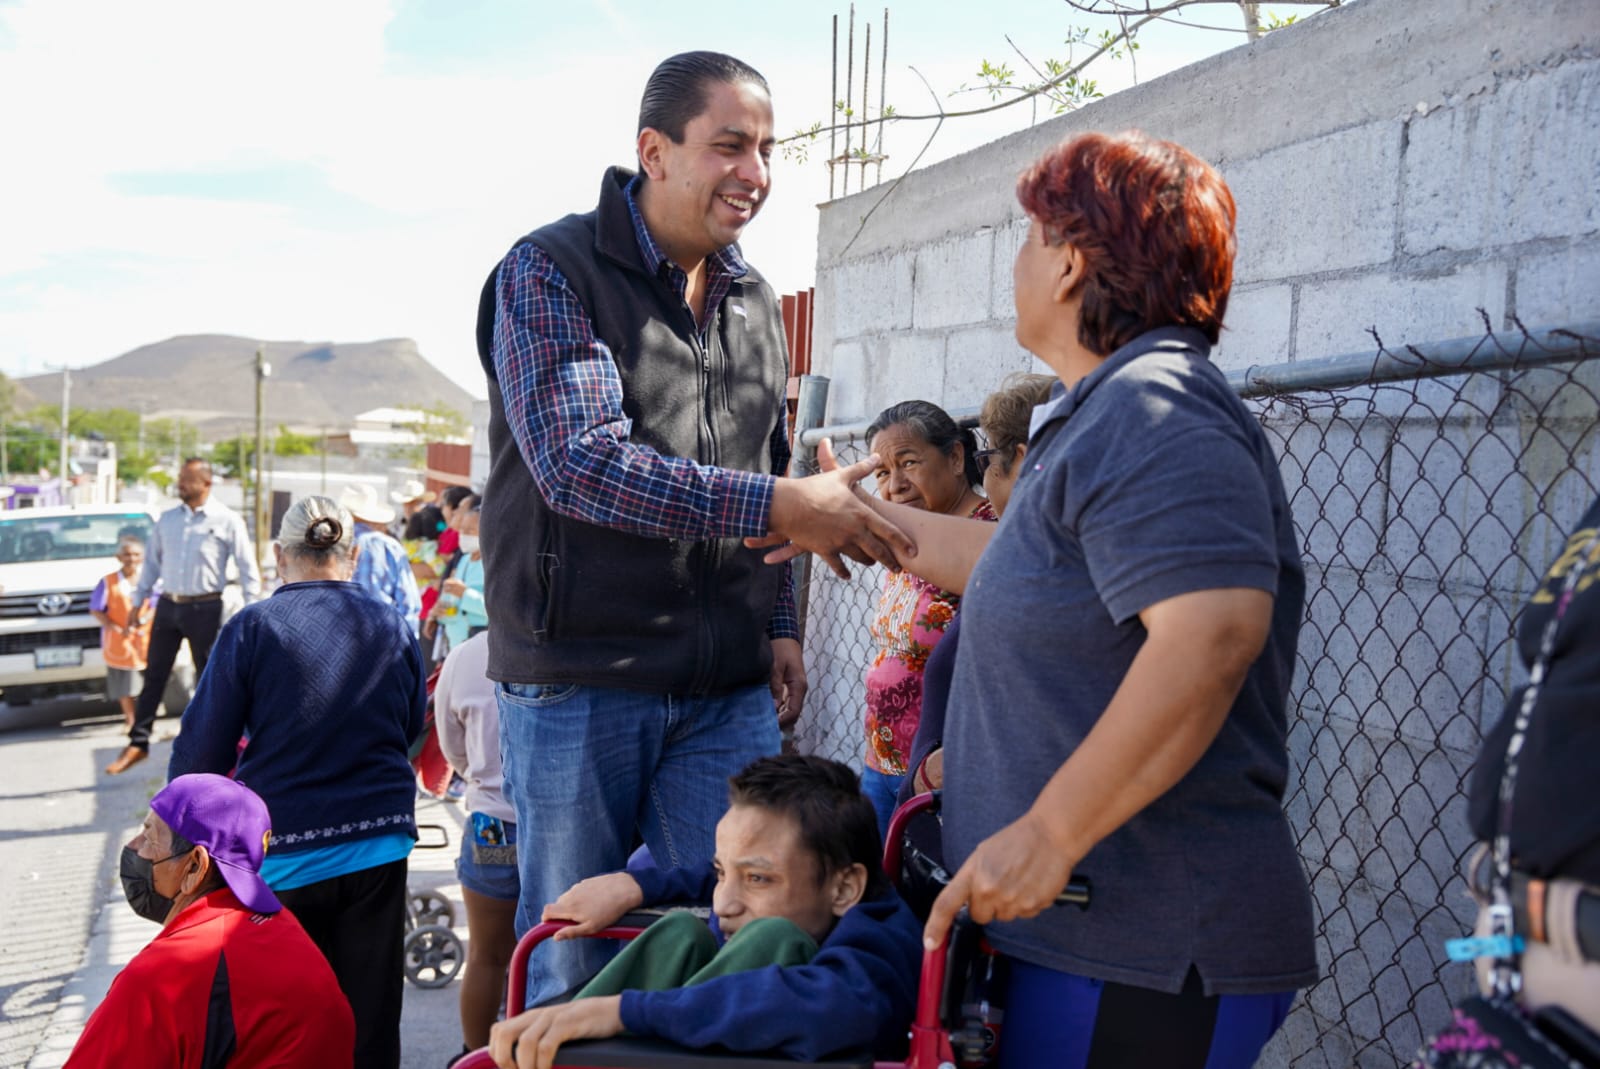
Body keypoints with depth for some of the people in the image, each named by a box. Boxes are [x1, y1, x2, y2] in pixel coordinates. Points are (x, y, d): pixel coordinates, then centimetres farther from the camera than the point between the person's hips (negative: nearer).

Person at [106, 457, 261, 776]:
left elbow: (248, 568, -5)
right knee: (154, 677, 6)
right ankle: (137, 743, 13)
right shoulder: (167, 519, 8)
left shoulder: (227, 520, -6)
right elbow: (152, 562, 14)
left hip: (205, 609, -4)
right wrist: (138, 602, 12)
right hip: (167, 606, 4)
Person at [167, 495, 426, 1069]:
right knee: (370, 1023, 12)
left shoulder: (252, 628, -9)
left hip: (283, 856, -2)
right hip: (378, 846, 2)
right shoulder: (395, 627, 0)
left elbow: (202, 751, -6)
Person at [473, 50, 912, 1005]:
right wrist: (781, 507, -25)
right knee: (572, 963, 8)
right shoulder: (550, 273, -7)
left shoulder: (758, 302, 12)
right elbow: (579, 463, -21)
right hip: (581, 676, -4)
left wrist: (780, 625, 10)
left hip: (730, 688, 5)